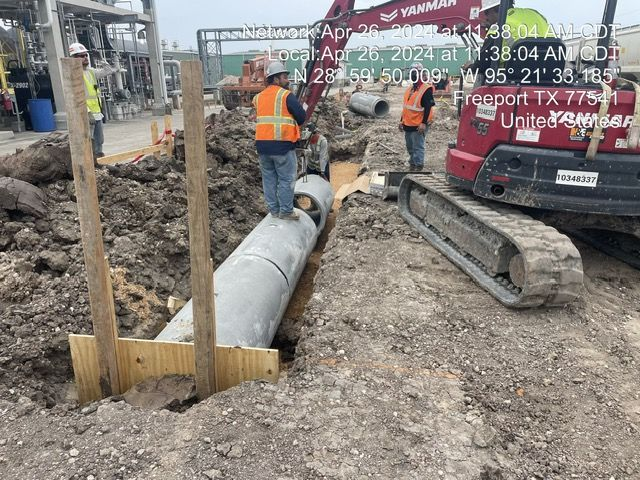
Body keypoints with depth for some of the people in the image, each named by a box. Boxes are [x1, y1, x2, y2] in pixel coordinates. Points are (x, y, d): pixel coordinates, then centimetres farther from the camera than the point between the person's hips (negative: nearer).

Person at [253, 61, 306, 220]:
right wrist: (292, 125, 15)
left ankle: (274, 210, 20)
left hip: (262, 144, 6)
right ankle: (286, 211, 6)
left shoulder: (258, 97, 12)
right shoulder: (286, 95, -7)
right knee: (286, 179, 2)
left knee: (269, 178, 13)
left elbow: (260, 118, 16)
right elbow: (302, 117, -6)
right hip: (282, 144, -6)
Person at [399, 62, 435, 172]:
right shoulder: (410, 88, 14)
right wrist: (402, 120, 19)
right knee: (410, 146, 17)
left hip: (418, 125, -8)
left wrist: (424, 123, -24)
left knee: (418, 147, -4)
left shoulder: (426, 89, -12)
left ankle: (418, 166, 4)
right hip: (408, 124, 8)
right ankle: (412, 163, 30)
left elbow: (428, 108, -18)